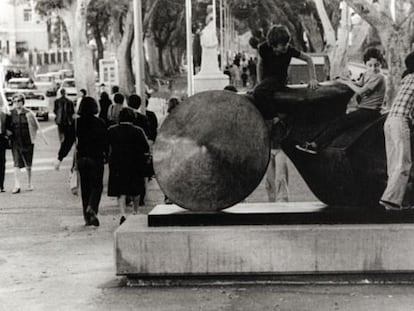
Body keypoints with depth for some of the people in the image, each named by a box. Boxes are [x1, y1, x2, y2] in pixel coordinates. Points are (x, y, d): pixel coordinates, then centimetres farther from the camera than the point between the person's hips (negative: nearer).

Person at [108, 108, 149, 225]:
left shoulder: (111, 130, -3)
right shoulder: (138, 131, -8)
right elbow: (146, 148, -9)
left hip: (117, 164, 0)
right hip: (135, 164, 0)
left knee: (120, 190, 1)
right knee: (136, 190, 18)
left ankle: (123, 213, -17)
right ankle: (135, 212, 30)